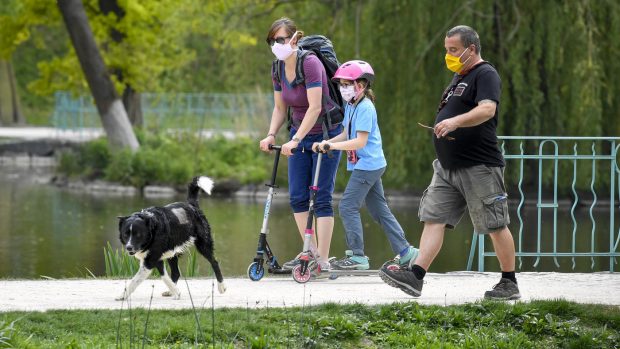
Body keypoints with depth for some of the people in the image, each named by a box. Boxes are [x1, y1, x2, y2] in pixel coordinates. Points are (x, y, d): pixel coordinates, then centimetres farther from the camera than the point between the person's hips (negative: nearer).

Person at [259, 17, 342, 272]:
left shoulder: (310, 63, -22)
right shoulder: (278, 69, 0)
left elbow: (315, 108, -28)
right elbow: (280, 108, 8)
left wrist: (295, 140, -32)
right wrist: (271, 135, -8)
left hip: (325, 135, -7)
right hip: (299, 136, 7)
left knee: (321, 198, -7)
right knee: (297, 196, 2)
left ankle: (323, 259, -5)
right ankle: (310, 251, 13)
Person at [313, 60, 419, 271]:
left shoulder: (365, 108, -16)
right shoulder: (351, 106, 13)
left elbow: (360, 141, -21)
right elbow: (347, 135, 16)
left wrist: (331, 145, -25)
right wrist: (325, 143, 1)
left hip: (367, 165, -10)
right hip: (371, 166, 10)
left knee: (348, 207, -9)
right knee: (379, 210, 12)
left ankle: (357, 256, -7)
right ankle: (404, 251, 16)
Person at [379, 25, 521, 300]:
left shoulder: (485, 75, -9)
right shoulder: (459, 77, 20)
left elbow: (487, 109, -28)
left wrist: (455, 121, -41)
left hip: (479, 166, -9)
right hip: (448, 167, 9)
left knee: (495, 226, -1)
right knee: (433, 218, -3)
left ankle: (510, 284, 9)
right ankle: (415, 277, -11)